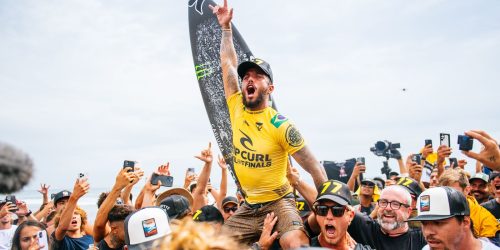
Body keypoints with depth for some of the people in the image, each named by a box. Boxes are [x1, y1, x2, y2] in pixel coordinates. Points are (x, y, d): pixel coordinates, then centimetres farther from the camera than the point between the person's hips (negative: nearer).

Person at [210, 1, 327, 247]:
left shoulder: (280, 126, -15)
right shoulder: (236, 109, -1)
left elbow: (315, 169, -11)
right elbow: (228, 63, 8)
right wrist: (226, 26, 10)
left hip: (278, 202, -5)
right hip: (248, 207, 6)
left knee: (295, 242, -32)